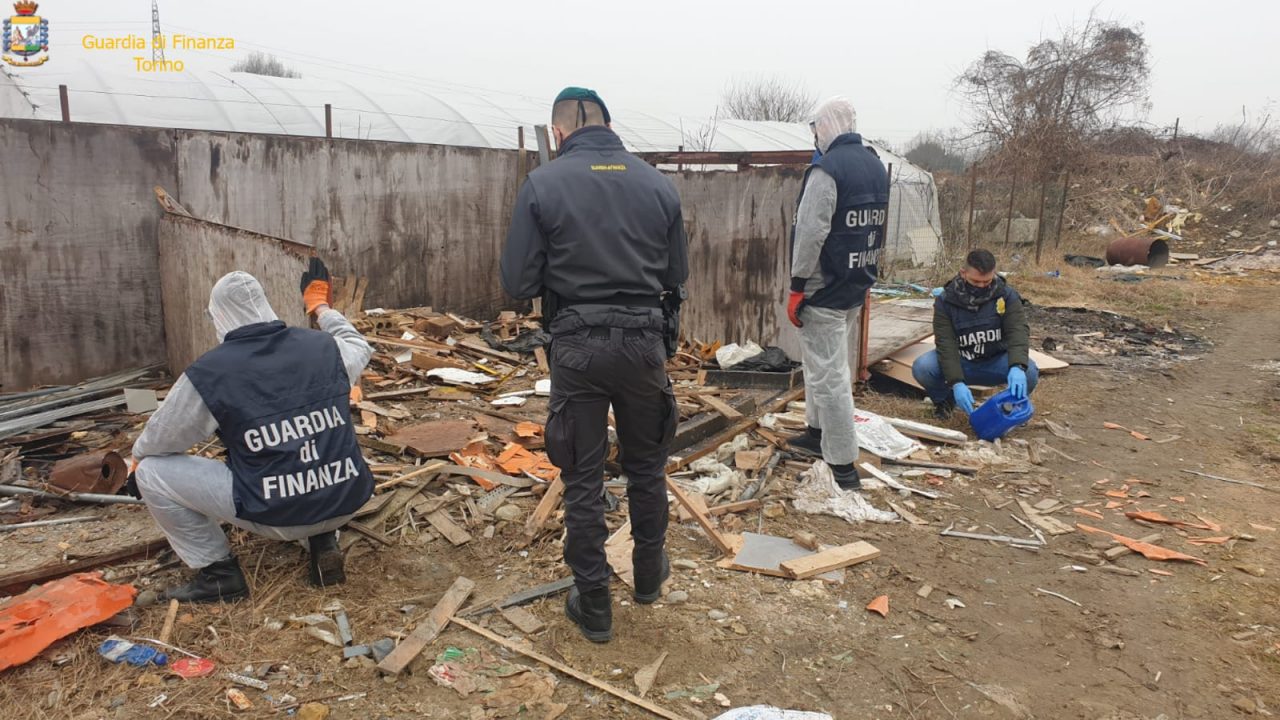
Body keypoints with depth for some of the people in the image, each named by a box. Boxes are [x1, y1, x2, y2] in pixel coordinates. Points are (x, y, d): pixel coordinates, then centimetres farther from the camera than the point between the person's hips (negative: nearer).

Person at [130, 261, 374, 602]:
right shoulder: (323, 347, 0)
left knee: (151, 472, 9)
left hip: (276, 515, -4)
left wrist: (137, 459, 28)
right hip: (343, 503, 5)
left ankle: (219, 573, 13)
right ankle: (323, 541, 17)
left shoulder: (210, 372, -9)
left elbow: (159, 440, 5)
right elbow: (358, 346, 25)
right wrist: (321, 306, 39)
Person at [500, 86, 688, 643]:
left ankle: (593, 605, 20)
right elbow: (677, 275, 7)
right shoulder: (658, 184, 1)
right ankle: (649, 574, 38)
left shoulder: (543, 184, -7)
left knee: (583, 477, 9)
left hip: (577, 346, -2)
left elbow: (518, 283, -8)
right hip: (644, 341, 3)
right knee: (646, 465, 20)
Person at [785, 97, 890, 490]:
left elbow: (810, 232, -21)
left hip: (826, 288, -9)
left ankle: (843, 466, -1)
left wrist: (797, 286, -15)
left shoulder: (828, 168, -17)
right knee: (826, 361, 23)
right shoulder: (876, 165, 11)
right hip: (857, 284, 9)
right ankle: (818, 432, 37)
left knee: (828, 373, -5)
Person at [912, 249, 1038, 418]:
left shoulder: (1007, 295, -13)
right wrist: (957, 382, -36)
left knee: (1029, 372, -30)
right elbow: (946, 343, -22)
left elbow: (1018, 330, -25)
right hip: (959, 362, 0)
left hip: (995, 362, 0)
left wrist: (1017, 366, -46)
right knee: (921, 368, -28)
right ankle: (945, 400, 5)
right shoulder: (946, 300, -15)